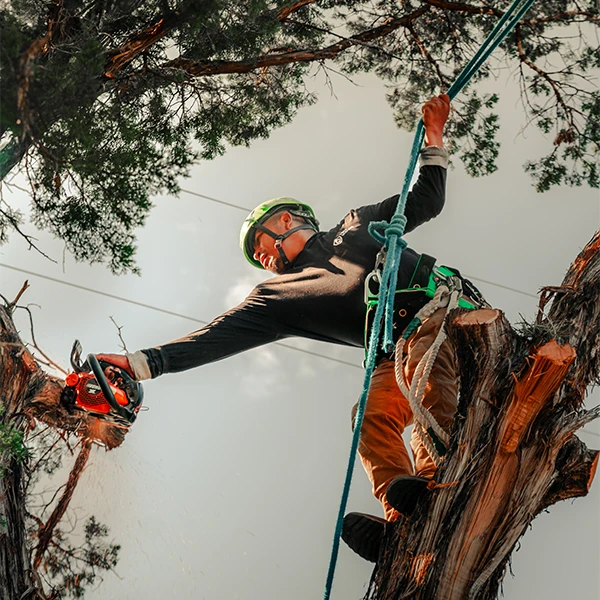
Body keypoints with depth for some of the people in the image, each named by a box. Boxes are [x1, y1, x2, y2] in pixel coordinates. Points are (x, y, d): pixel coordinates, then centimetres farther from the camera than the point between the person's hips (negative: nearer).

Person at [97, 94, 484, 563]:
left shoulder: (356, 225, 27)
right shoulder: (278, 296, 24)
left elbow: (427, 199, 35)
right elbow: (223, 336, 14)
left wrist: (433, 136, 32)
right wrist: (141, 363, 5)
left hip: (443, 309, -2)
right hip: (397, 353, 2)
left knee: (423, 368, -35)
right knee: (373, 416, -28)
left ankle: (436, 478, -52)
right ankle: (403, 519, -43)